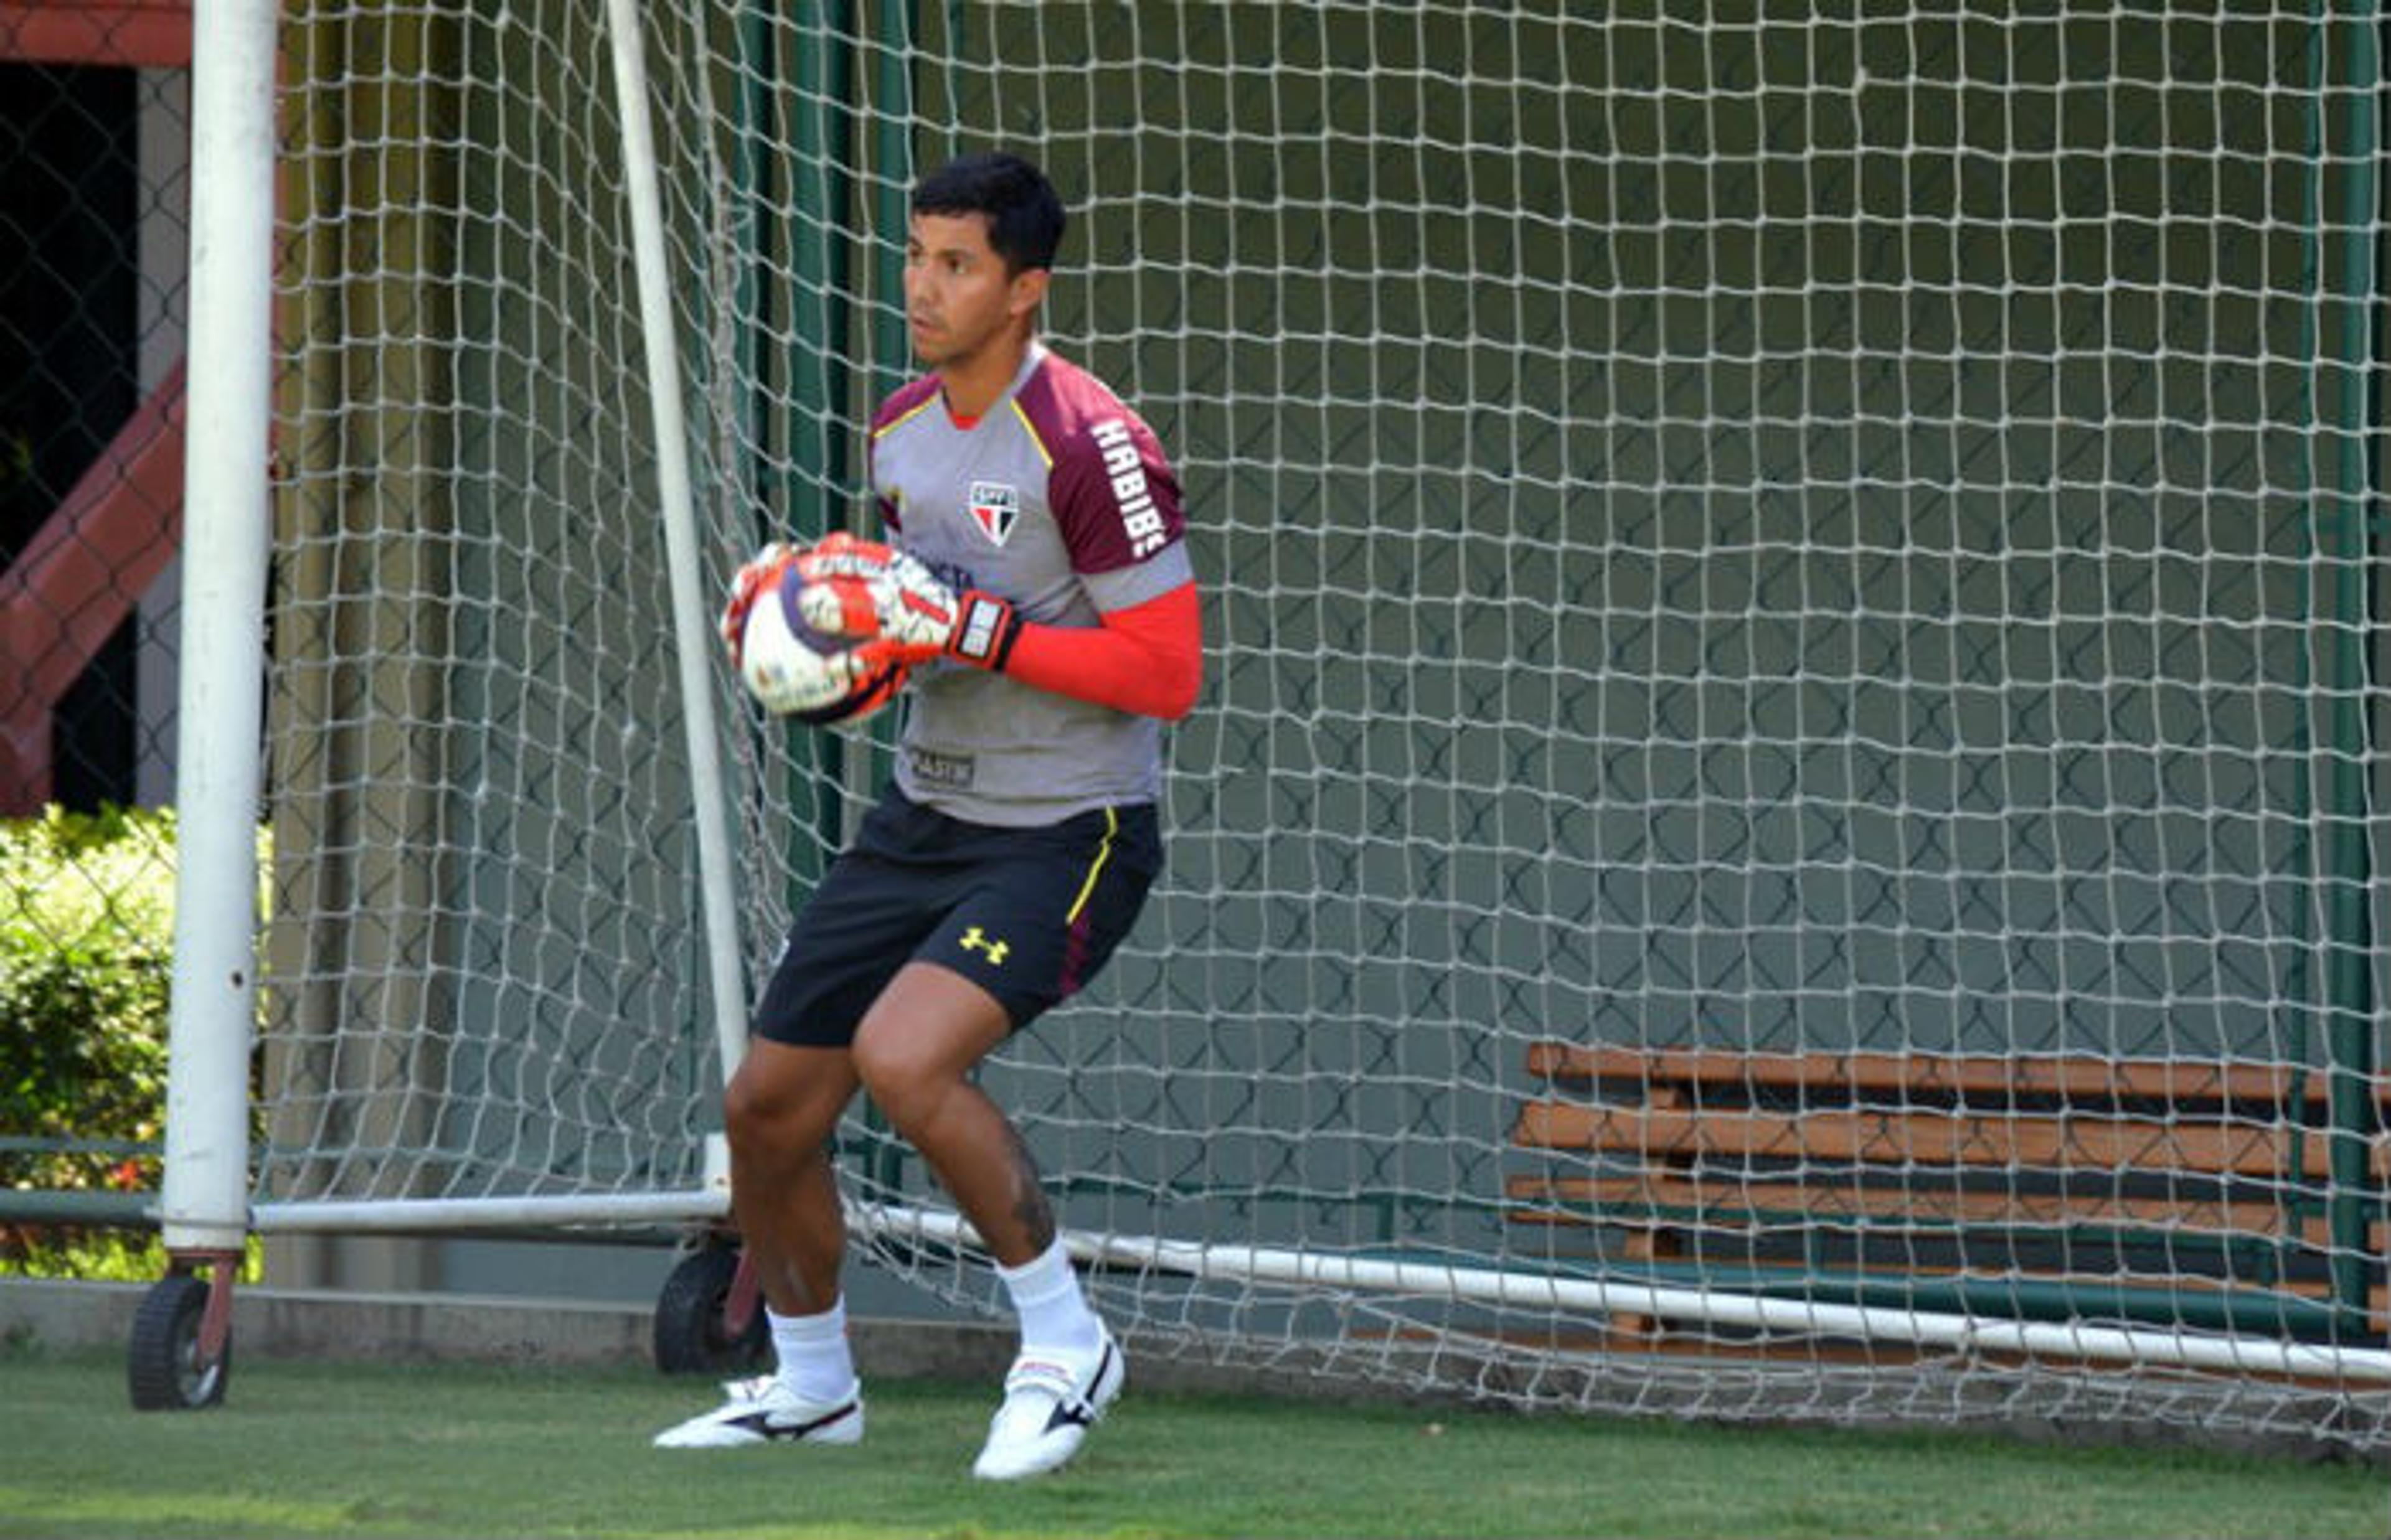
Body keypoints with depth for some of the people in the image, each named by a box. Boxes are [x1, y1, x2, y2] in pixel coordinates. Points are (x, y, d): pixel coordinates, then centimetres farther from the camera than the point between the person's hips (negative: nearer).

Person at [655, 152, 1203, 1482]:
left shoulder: (1089, 447, -19)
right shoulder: (903, 429, 6)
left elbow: (1168, 674, -20)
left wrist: (976, 630, -25)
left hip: (1069, 834, -8)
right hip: (927, 812, 8)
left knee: (904, 1057, -30)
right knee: (769, 1107, 7)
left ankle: (1067, 1346, -10)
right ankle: (811, 1386, 32)